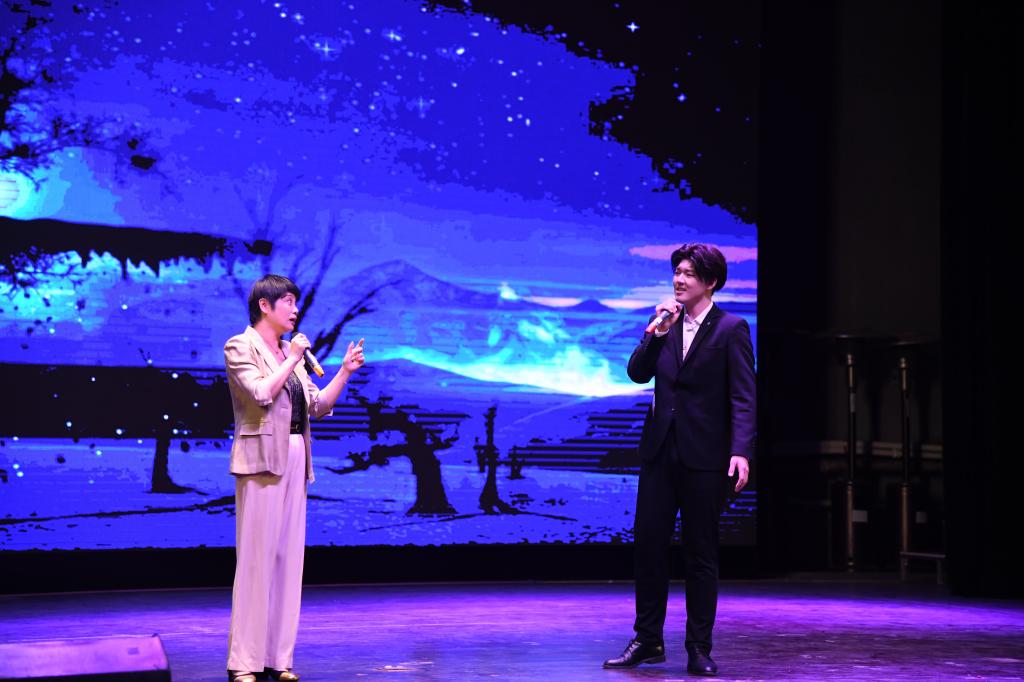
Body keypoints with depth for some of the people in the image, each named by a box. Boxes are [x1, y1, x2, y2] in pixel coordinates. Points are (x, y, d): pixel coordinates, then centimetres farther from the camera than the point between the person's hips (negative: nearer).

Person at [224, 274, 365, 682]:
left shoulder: (289, 353, 17)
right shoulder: (240, 346, -3)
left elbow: (318, 406, 15)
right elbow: (261, 392, -19)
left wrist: (345, 372, 6)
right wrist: (293, 358, -11)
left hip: (294, 462, 7)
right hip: (262, 462, -7)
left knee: (288, 558, 6)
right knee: (256, 557, -7)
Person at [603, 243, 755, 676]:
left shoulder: (731, 329, -4)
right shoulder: (665, 324, 11)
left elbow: (743, 397, -9)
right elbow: (638, 374, 3)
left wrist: (741, 451, -20)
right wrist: (656, 332, -10)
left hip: (704, 456, -4)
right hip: (660, 450, 5)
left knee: (701, 552, 3)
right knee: (647, 543, 4)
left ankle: (699, 648, 12)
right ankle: (647, 641, 15)